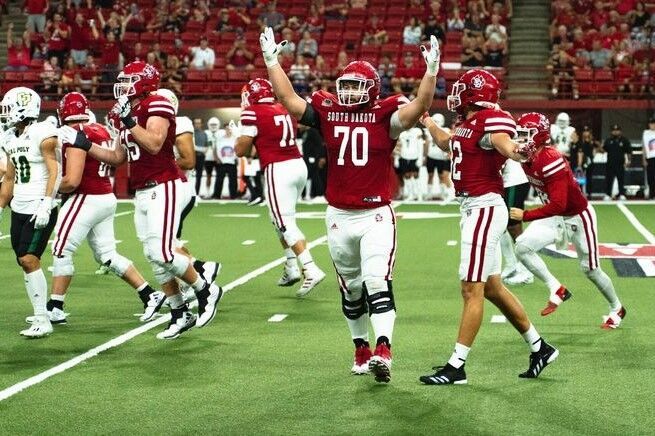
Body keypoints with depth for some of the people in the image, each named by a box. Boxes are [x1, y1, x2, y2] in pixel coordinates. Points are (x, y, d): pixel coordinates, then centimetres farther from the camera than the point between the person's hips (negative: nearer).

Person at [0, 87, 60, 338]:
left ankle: (42, 320, -10)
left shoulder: (43, 134, -11)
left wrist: (46, 204, -25)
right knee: (24, 262, 4)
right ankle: (40, 315, 9)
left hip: (40, 209, -8)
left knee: (29, 259, -14)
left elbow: (54, 171, -16)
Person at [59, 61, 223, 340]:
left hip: (163, 188, -9)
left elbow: (154, 145, -24)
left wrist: (129, 120, -24)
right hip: (142, 193, 9)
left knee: (161, 253, -15)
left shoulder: (156, 105, -10)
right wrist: (82, 143, 17)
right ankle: (180, 315, 16)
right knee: (154, 257, 8)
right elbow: (118, 158, 22)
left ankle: (206, 291, 7)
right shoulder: (127, 113, 16)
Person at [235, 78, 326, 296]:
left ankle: (311, 270, -17)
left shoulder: (253, 113, -6)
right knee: (280, 219, 21)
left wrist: (239, 135, 15)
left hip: (278, 170, -7)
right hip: (299, 164, 8)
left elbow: (241, 151, -3)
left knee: (285, 223, -6)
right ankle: (292, 267, 21)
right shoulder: (286, 110, 14)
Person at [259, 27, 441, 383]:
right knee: (350, 290, 14)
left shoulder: (385, 116, -5)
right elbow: (288, 99, 4)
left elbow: (419, 106, -18)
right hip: (339, 217, 4)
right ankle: (361, 350, 28)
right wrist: (271, 62, 3)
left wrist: (432, 71, -28)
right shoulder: (327, 113, 4)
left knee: (377, 283, -16)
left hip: (376, 216, -4)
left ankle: (383, 353, -23)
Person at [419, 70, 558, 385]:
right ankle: (539, 347, 28)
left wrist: (514, 152, -60)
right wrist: (427, 122, 50)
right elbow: (446, 143, 34)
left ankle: (456, 367, 0)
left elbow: (505, 143, -38)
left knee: (472, 290, -5)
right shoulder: (467, 123, 12)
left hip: (485, 208, -10)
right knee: (492, 288, 16)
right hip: (472, 208, 10)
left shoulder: (491, 121, -16)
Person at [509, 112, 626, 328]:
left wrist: (525, 215, -33)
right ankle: (557, 290, -2)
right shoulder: (528, 159, -8)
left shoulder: (551, 161, -32)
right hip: (556, 217, 7)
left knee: (590, 269, 8)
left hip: (578, 217, -7)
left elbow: (558, 205, -35)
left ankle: (617, 309, 33)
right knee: (522, 247, -15)